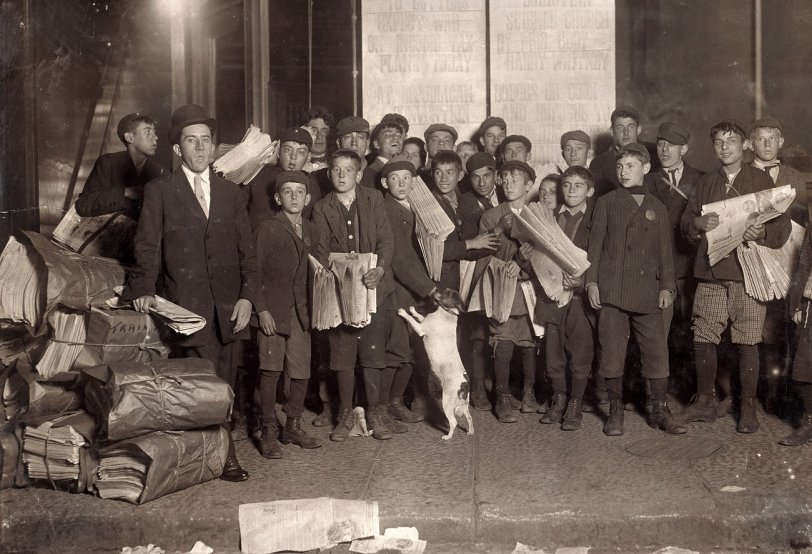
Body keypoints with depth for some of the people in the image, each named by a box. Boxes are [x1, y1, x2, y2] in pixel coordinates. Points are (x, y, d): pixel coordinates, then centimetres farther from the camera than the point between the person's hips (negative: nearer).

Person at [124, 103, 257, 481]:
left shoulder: (233, 194, 13)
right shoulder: (159, 191, 5)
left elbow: (247, 251, 11)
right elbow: (147, 246, 1)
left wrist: (247, 296, 0)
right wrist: (144, 289, -13)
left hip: (227, 306, 4)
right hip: (185, 305, -4)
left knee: (222, 384, 6)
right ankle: (224, 455, -1)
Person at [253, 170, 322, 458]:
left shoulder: (311, 232, 13)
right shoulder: (266, 229, -3)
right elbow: (254, 272, -5)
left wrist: (311, 309, 6)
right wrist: (262, 310, -12)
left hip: (300, 312, 5)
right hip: (272, 310, -5)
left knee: (301, 373, 4)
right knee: (270, 371, -4)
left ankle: (293, 427, 19)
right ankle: (269, 432, 5)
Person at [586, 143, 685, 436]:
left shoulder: (657, 208, 16)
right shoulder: (606, 203, 10)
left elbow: (665, 250, 14)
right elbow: (595, 243, 6)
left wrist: (666, 286, 3)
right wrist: (591, 281, -3)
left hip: (647, 291, 2)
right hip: (612, 289, -2)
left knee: (657, 351, -1)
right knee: (612, 352, -1)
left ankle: (660, 411, 10)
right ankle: (615, 411, 10)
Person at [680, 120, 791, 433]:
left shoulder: (761, 180, 5)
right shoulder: (705, 182, 16)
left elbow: (783, 226, 2)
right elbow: (685, 223, 13)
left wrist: (762, 233, -18)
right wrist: (698, 223, -9)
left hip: (747, 273, -3)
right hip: (710, 272, 3)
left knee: (747, 343, -1)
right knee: (702, 338, 2)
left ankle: (748, 408, 11)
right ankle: (706, 401, 19)